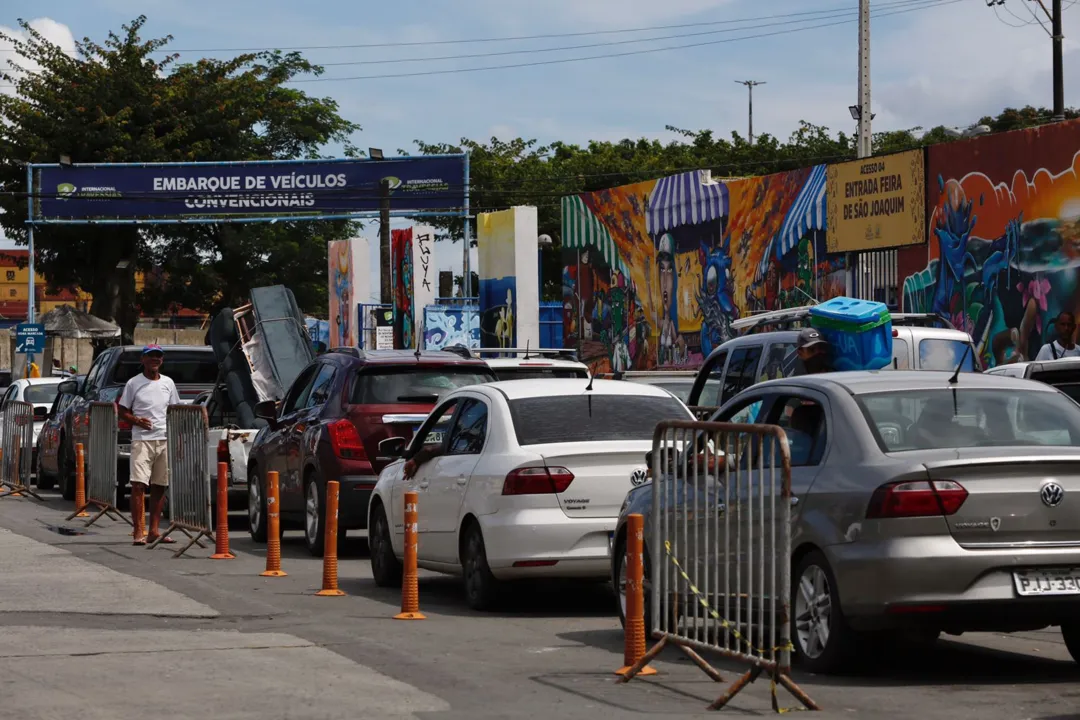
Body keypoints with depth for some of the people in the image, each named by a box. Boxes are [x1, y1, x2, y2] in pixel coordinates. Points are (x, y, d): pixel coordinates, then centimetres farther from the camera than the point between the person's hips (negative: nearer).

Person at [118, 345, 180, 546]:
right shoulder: (134, 383, 2)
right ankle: (139, 532, -13)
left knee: (159, 486, 7)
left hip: (165, 440, 4)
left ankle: (154, 530, 13)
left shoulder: (168, 383, 12)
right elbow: (123, 412, 5)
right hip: (142, 440, -4)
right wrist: (136, 420, -15)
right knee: (138, 484, -13)